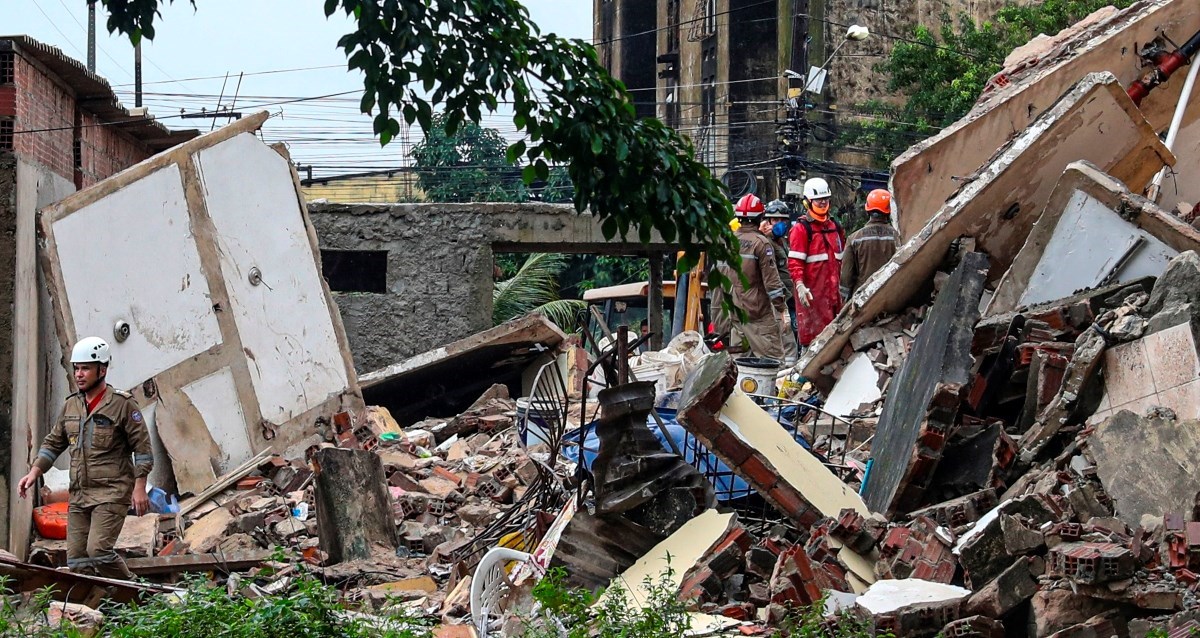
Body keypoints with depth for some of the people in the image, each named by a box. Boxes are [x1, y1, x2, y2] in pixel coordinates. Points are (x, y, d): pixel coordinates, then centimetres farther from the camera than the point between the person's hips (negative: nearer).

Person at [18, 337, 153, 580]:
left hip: (111, 493, -7)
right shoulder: (71, 405, 14)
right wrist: (35, 471, 7)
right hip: (78, 495, 7)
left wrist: (139, 487, -11)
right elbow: (53, 443, 21)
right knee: (76, 560, 3)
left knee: (98, 551, -18)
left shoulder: (122, 404, -5)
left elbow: (142, 447, -5)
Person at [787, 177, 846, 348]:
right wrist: (800, 285, -24)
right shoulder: (801, 228, -6)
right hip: (812, 292, -7)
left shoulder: (835, 227, 17)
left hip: (833, 290, 7)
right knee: (811, 334, -8)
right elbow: (794, 261, -13)